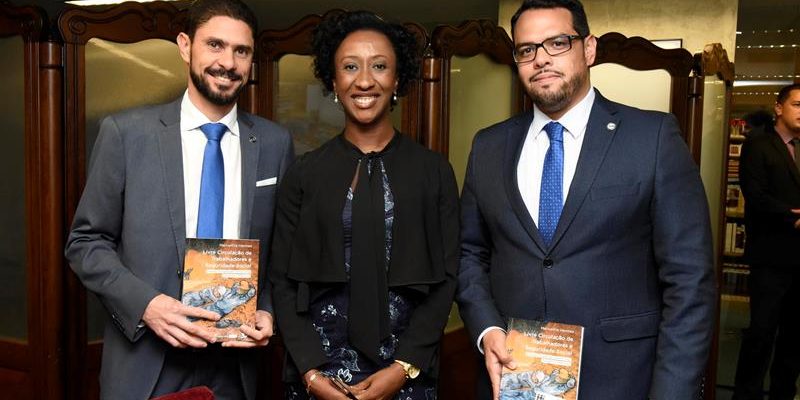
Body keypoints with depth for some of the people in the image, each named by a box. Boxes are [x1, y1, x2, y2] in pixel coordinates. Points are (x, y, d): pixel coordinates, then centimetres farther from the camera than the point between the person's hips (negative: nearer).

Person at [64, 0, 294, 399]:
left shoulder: (274, 143, 1)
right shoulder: (125, 132, -5)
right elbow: (85, 242, -2)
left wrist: (267, 309, -6)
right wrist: (145, 303, -15)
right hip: (145, 364, -2)